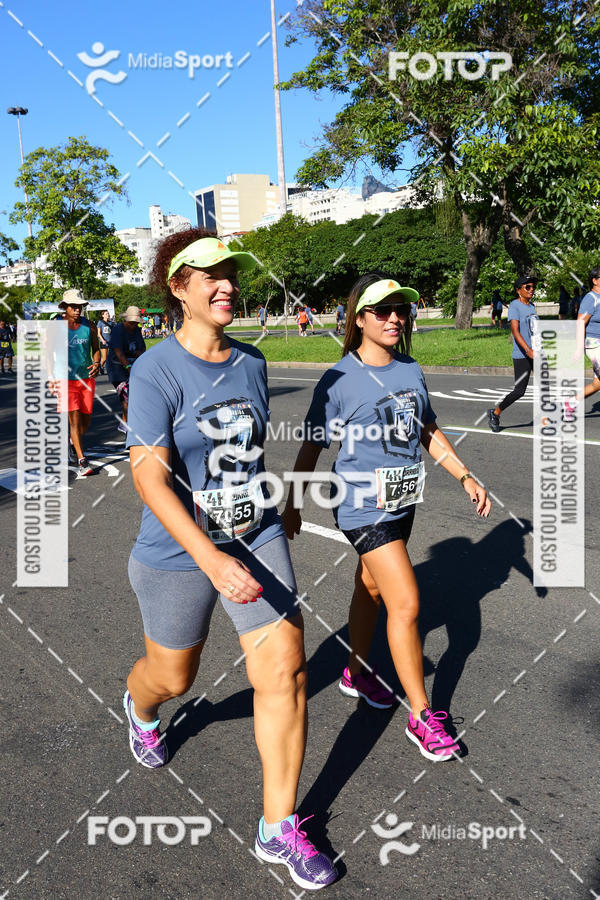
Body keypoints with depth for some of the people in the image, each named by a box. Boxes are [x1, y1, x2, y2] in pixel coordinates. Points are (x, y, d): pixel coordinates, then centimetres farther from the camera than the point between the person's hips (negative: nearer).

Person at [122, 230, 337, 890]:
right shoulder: (155, 371, -17)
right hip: (178, 554, -4)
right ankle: (139, 706, 59)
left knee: (285, 669, -3)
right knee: (173, 675, 17)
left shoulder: (251, 362, 2)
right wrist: (211, 558, -35)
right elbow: (149, 475, -25)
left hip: (258, 540, 4)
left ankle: (278, 829, 16)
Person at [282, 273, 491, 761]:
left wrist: (466, 477, 9)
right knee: (406, 604, -8)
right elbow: (312, 447, -7)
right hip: (364, 507, -6)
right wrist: (293, 505, -3)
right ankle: (422, 716, 6)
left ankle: (357, 672, 41)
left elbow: (429, 432, 15)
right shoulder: (339, 381, -14)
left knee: (371, 588, 21)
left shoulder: (412, 371, 4)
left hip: (402, 502, 6)